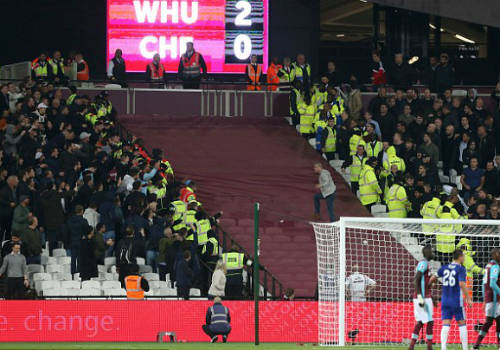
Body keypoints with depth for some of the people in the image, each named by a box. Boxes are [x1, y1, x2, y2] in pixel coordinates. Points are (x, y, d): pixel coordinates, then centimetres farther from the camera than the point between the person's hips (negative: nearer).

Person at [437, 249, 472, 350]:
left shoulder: (444, 268, 8)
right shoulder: (461, 269, -7)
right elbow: (462, 284, -19)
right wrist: (468, 299, -14)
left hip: (445, 300, 4)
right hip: (457, 301, -4)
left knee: (446, 325, -1)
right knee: (462, 324, 8)